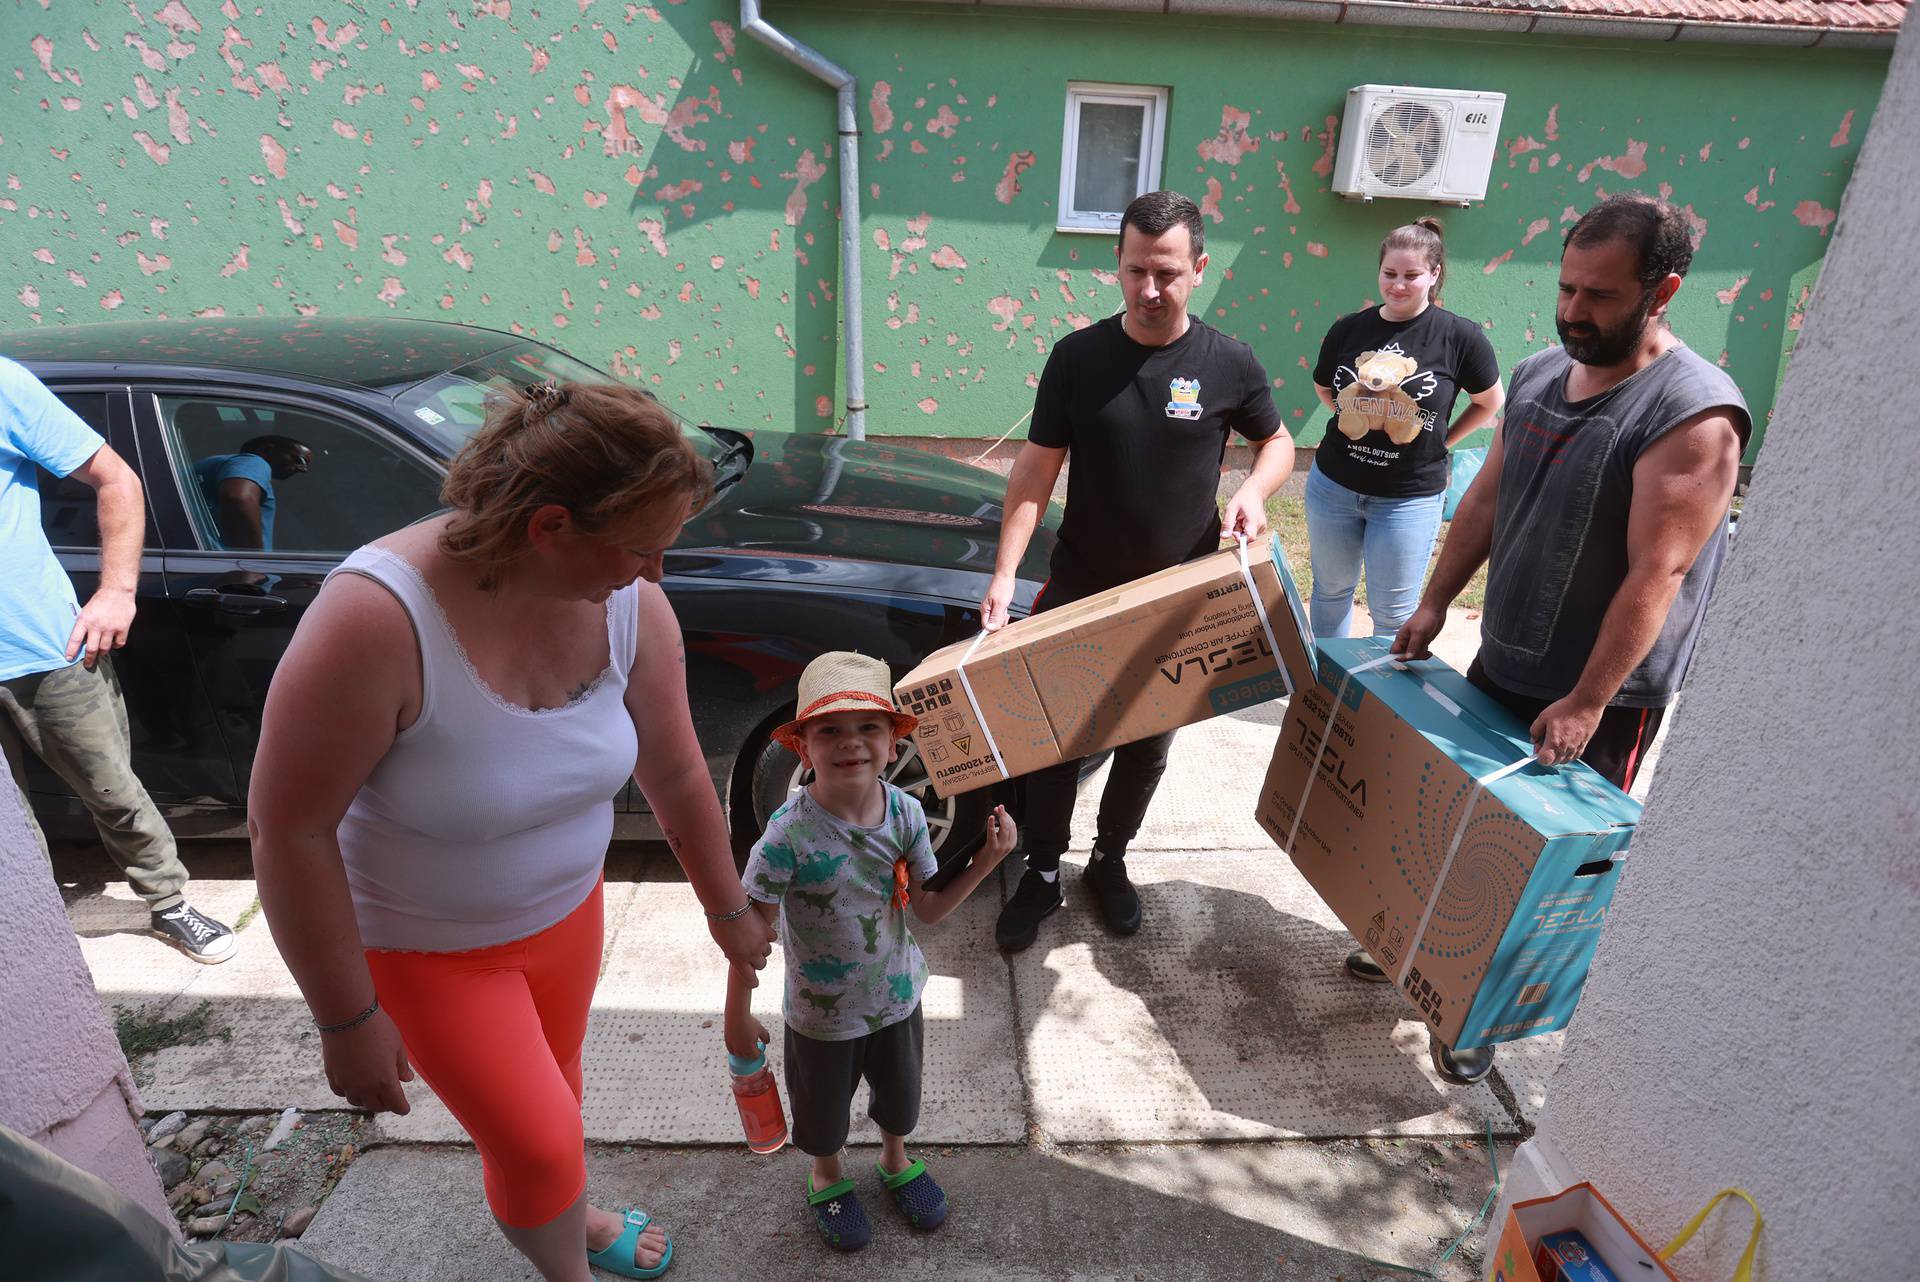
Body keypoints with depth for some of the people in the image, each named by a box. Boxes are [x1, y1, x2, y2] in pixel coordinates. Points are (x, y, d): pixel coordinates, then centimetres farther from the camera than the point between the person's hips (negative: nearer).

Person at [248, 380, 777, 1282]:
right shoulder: (378, 617, -35)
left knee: (554, 1085, 27)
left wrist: (728, 911, 5)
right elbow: (287, 828, -25)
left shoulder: (630, 604, -19)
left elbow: (675, 774, -6)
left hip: (566, 910, 5)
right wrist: (348, 1020, -17)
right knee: (540, 1141, 7)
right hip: (423, 946, -4)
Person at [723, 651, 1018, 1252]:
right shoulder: (790, 832, -31)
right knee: (823, 1111, 25)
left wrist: (986, 862, -20)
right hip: (821, 1014, -3)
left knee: (900, 1094, 29)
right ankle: (826, 1173, 58)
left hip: (896, 996, 3)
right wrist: (738, 1015, -14)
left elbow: (927, 908, -9)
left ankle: (895, 1159, 62)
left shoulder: (906, 813, -18)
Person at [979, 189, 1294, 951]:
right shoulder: (1077, 356, -6)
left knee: (1147, 744, 15)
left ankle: (1110, 862, 38)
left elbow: (1277, 442, 9)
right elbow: (1036, 469, -6)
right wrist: (1005, 573, -16)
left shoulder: (1228, 365, -6)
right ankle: (1042, 875, 27)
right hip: (1077, 590, 0)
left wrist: (1254, 490, -14)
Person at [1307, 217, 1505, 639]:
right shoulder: (1348, 330, -2)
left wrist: (1440, 442, 2)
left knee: (1393, 614, 6)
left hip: (1410, 497, -3)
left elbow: (1489, 402, 5)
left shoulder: (1460, 337, -9)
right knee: (1330, 590, 19)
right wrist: (1356, 422, 7)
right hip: (1333, 486, 3)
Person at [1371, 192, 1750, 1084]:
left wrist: (1587, 701, -23)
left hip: (1601, 697, -6)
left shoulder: (1694, 414, -21)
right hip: (1498, 665, 7)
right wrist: (1435, 604, 6)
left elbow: (1655, 574, -23)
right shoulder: (1537, 375, 2)